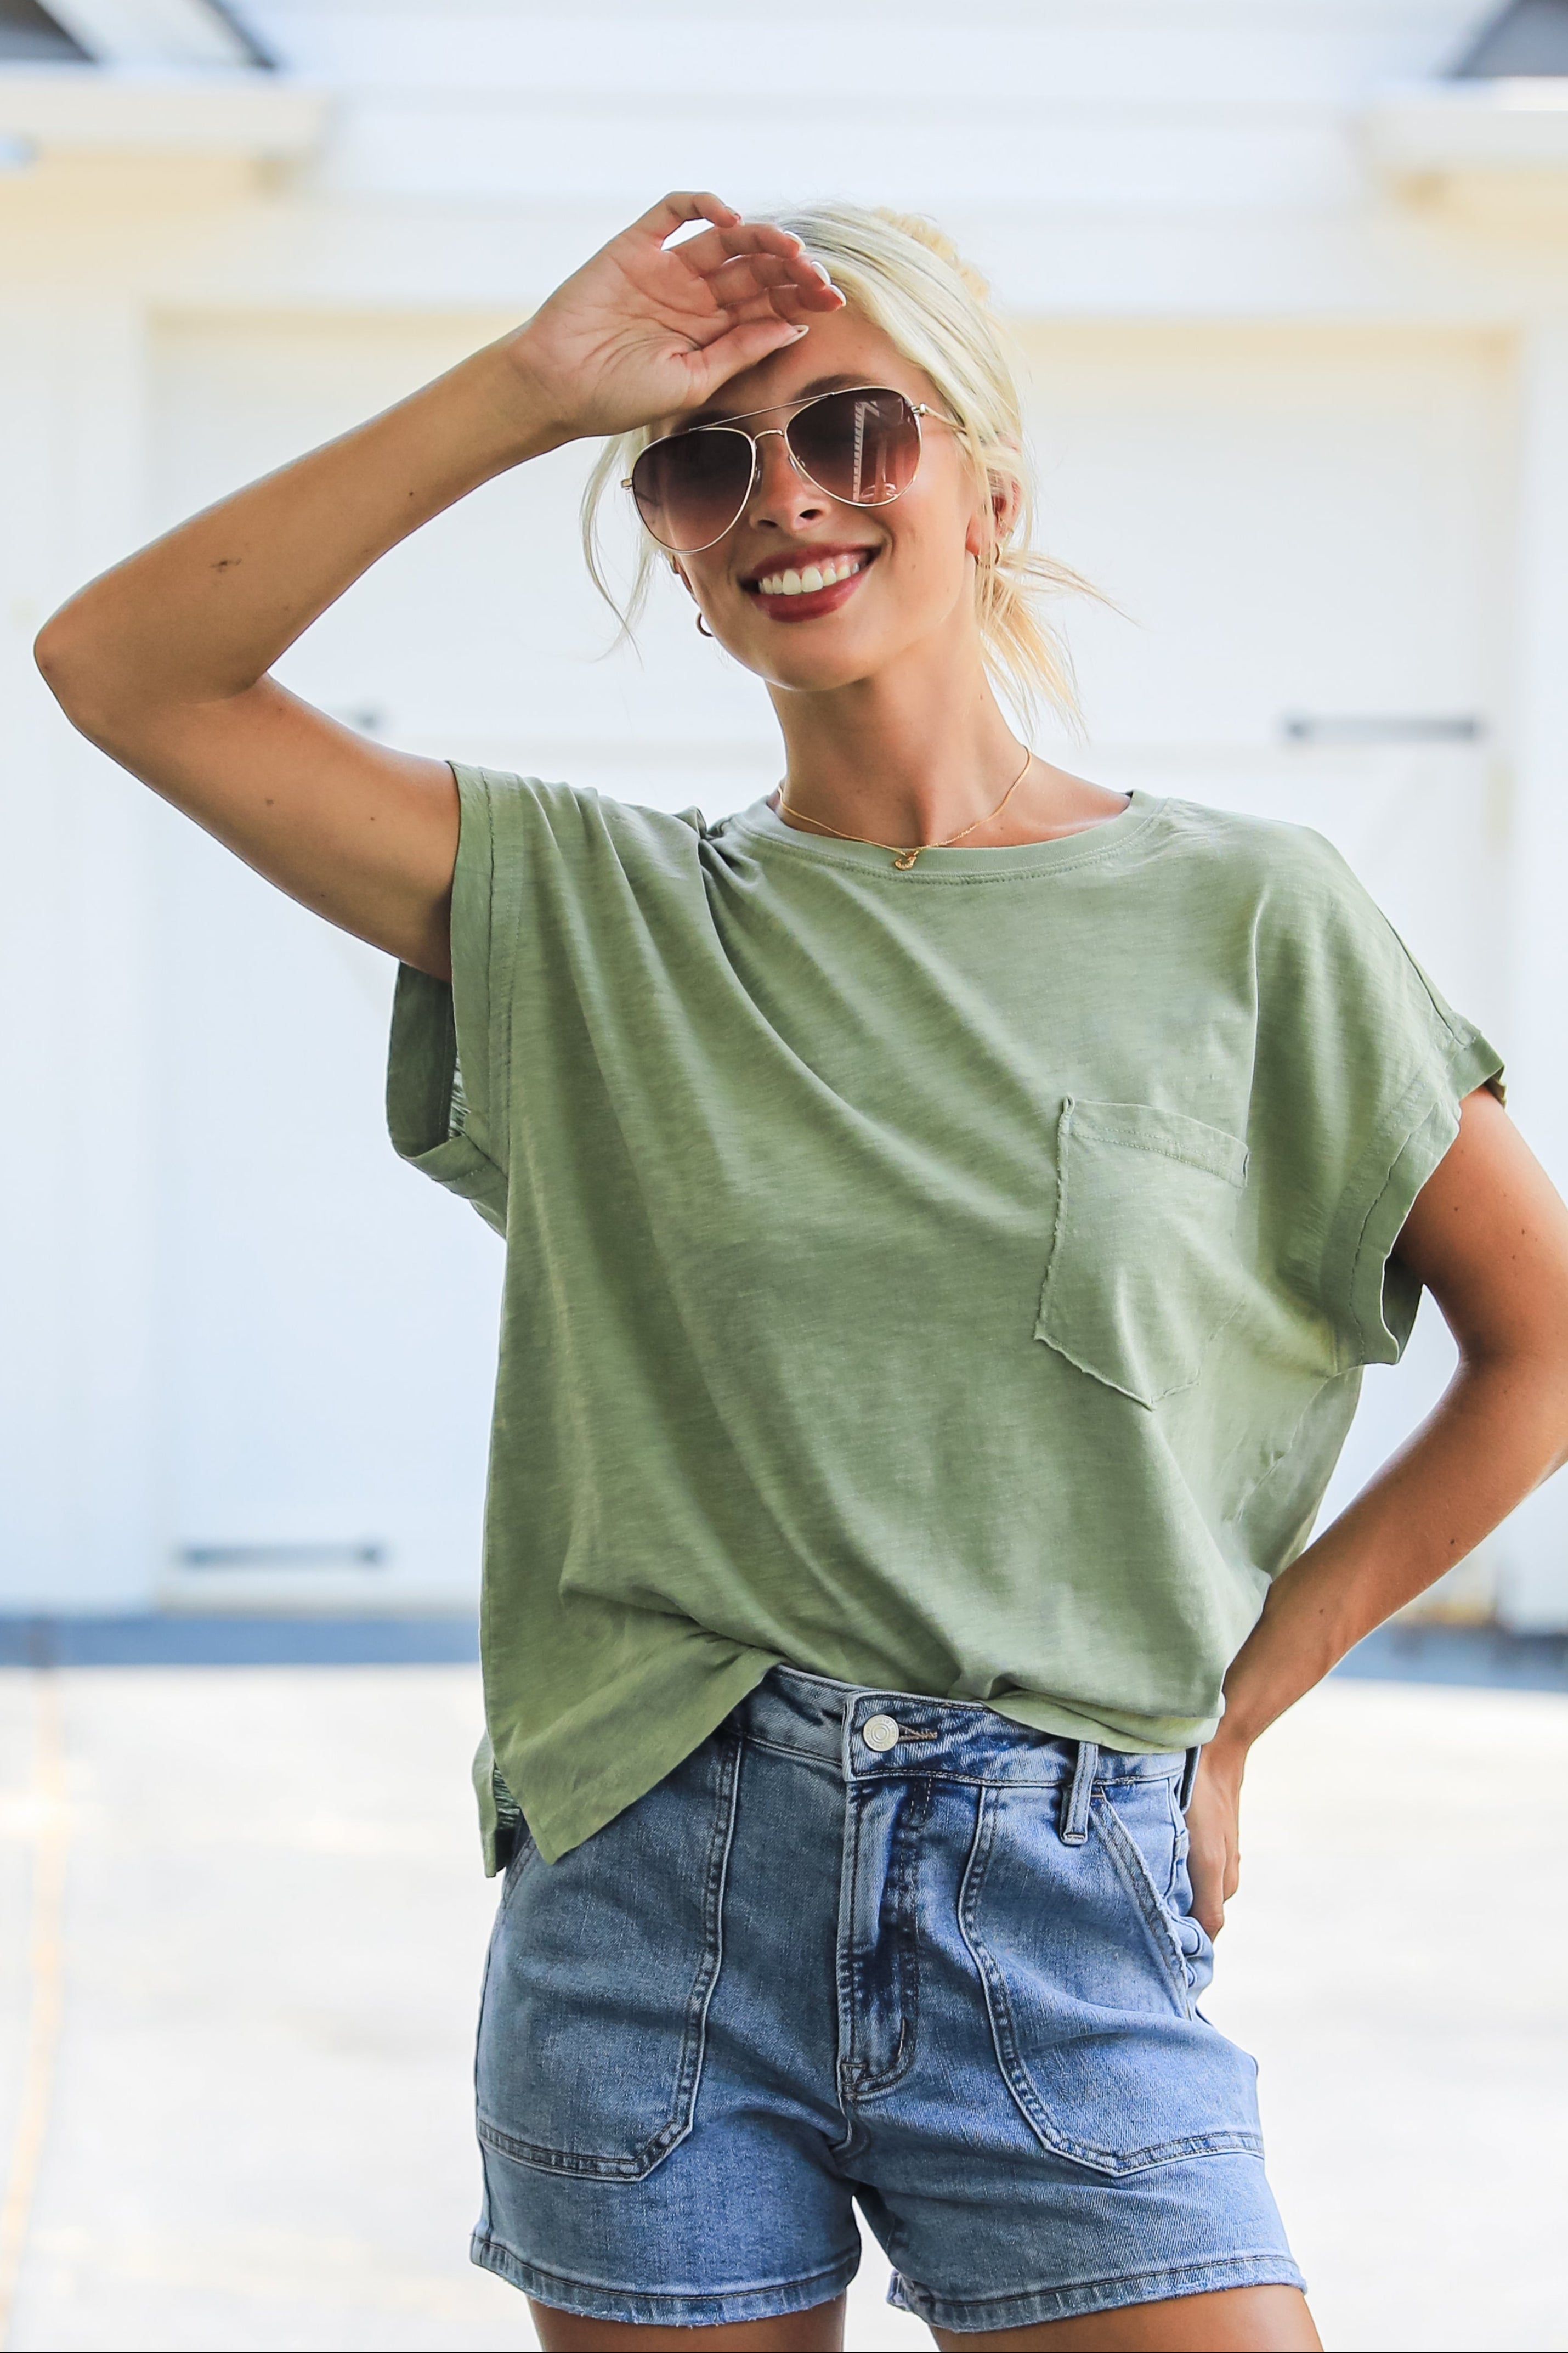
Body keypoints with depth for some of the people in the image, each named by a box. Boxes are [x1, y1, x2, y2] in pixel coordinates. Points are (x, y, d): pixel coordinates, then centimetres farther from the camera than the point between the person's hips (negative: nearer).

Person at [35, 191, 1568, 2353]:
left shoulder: (1242, 919, 2)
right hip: (643, 1909, 2)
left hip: (1056, 1915, -1)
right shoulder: (591, 916, 7)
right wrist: (532, 387, -3)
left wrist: (1236, 1696, 4)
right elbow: (123, 665, 1)